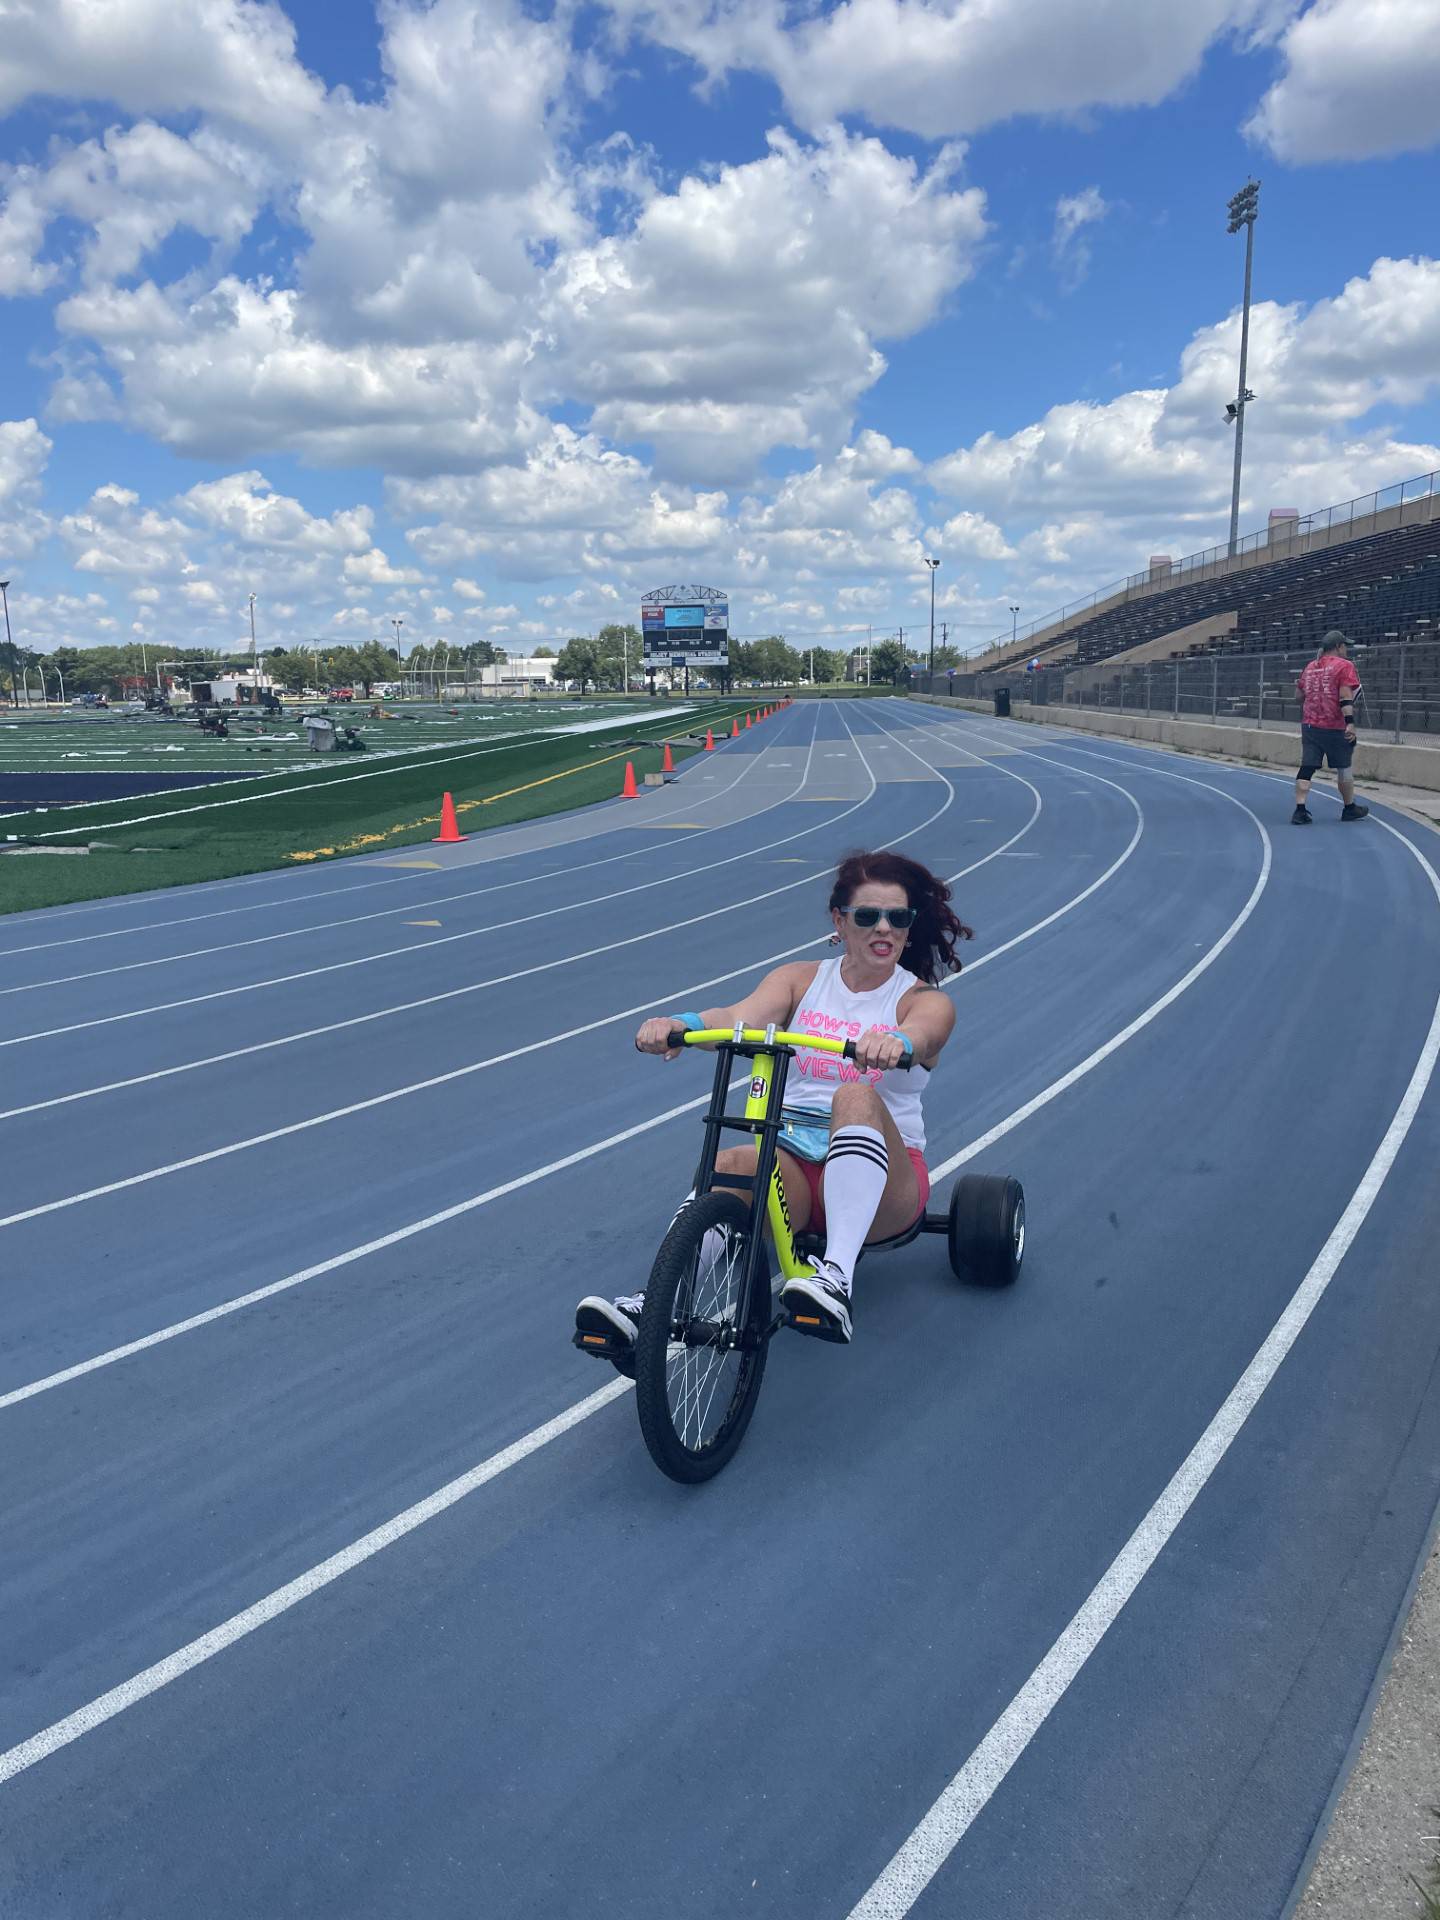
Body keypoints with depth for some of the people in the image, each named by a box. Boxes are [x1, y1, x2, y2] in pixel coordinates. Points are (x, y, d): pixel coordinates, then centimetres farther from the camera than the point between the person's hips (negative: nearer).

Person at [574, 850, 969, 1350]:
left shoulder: (927, 1001, 4)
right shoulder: (801, 980, 11)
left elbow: (918, 1036, -22)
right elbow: (741, 1017, -10)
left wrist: (894, 1043, -49)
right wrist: (680, 1024, -34)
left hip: (882, 1176, -2)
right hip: (793, 1161, 2)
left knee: (857, 1097, -34)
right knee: (727, 1164, -31)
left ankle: (837, 1276, -46)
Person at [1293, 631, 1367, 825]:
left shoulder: (1310, 667, 12)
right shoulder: (1343, 666, -6)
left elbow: (1301, 697, 19)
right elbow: (1345, 697, -17)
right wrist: (1350, 722, -23)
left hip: (1309, 725, 5)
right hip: (1335, 728, -5)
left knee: (1307, 768, 0)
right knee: (1344, 768, 11)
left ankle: (1300, 810, -11)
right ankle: (1349, 808, 24)